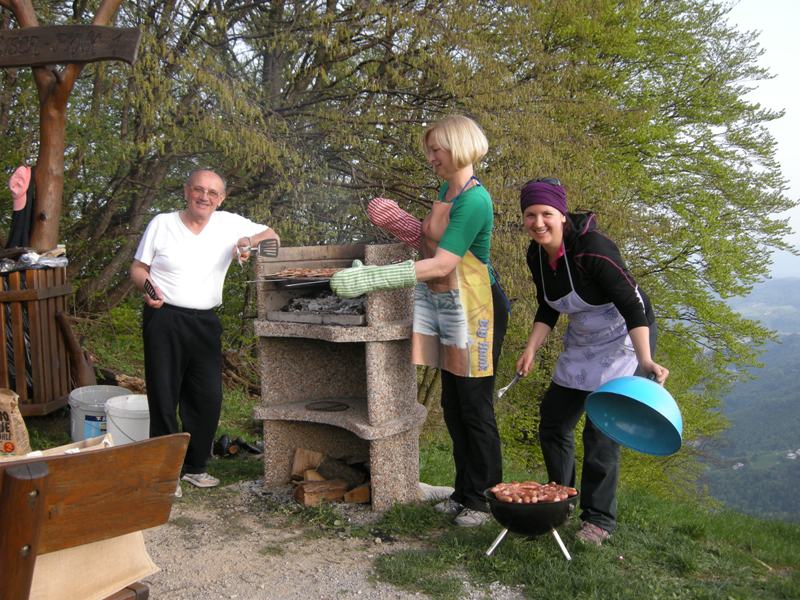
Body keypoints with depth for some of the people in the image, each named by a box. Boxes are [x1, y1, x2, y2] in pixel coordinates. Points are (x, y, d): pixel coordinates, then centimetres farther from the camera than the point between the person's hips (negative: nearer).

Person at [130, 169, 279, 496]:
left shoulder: (229, 224, 4)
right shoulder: (161, 224, 1)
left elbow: (271, 235, 8)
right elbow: (138, 268, 6)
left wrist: (250, 241, -13)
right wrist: (146, 287, -15)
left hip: (205, 322, 3)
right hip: (164, 319, -3)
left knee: (208, 398, 6)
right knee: (164, 398, 0)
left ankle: (194, 466, 24)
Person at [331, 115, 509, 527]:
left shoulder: (474, 199, -20)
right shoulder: (446, 189, 9)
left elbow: (443, 264, -26)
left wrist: (371, 279, -29)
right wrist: (403, 226, 4)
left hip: (473, 310, -9)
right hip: (441, 306, 9)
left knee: (475, 408, 1)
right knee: (452, 405, 15)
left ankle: (486, 500, 15)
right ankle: (464, 492, 28)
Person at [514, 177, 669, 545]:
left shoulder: (592, 249, -29)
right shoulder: (536, 255, -5)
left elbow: (633, 305, -29)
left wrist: (645, 360, -39)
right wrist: (531, 351, -2)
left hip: (623, 341, -8)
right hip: (581, 344, 8)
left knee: (601, 430, -10)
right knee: (553, 422, 11)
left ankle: (599, 518, 8)